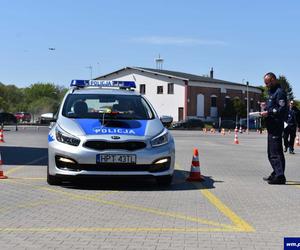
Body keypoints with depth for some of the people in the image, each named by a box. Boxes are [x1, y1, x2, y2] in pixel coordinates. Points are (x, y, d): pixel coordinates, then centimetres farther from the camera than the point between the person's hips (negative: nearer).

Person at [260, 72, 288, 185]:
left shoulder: (280, 92, -11)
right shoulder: (272, 92, 21)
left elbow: (282, 109, -19)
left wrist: (268, 112, -18)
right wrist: (265, 110, 9)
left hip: (276, 126, -11)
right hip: (271, 126, 11)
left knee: (276, 152, -12)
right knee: (271, 152, 15)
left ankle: (280, 176, -13)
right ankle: (276, 173, 23)